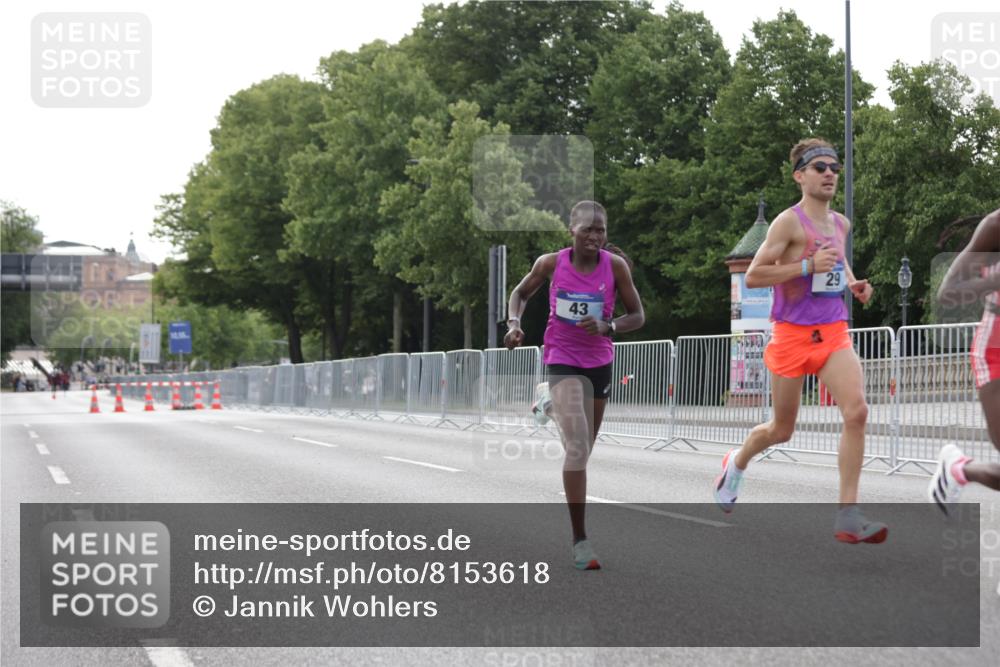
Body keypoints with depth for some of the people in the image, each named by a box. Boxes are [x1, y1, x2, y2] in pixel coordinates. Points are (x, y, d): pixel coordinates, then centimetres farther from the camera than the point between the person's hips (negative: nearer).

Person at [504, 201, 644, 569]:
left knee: (583, 449, 17)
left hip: (601, 362, 3)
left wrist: (607, 326, -20)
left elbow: (637, 315, -2)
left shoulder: (615, 266, -8)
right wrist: (514, 323, -8)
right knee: (577, 450, -17)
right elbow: (521, 293, 10)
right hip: (563, 362, -3)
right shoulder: (551, 263, -9)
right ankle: (580, 539, -14)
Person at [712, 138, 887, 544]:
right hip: (792, 334, -4)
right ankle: (737, 463, 45)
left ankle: (848, 517, -17)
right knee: (782, 430, 10)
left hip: (834, 333, 5)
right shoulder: (789, 222, -10)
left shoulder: (840, 223, 11)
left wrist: (852, 283, 12)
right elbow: (752, 276, -14)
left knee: (856, 412, -19)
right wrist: (808, 266, -22)